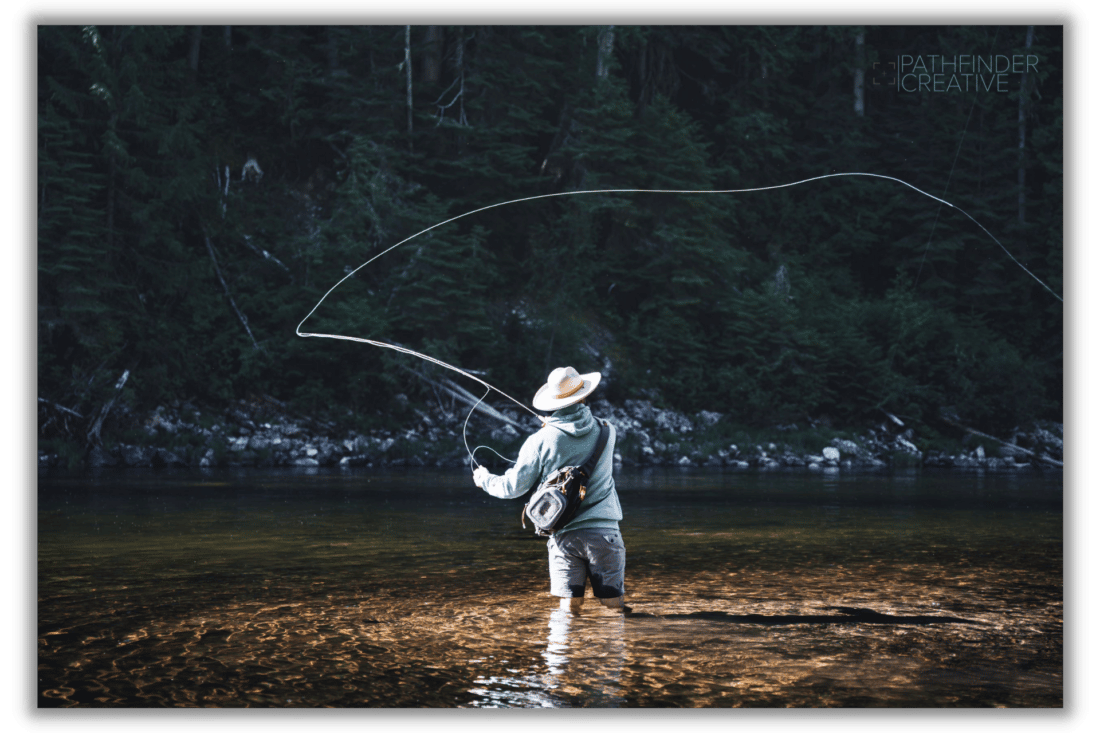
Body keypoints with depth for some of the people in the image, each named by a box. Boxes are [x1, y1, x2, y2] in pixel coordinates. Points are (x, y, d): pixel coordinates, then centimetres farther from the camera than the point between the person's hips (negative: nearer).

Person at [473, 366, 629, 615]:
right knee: (615, 605, 5)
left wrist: (485, 480, 22)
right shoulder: (606, 431, 2)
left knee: (569, 606, 3)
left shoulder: (541, 440, -5)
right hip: (603, 531, 0)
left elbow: (514, 487, 1)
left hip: (564, 535, 0)